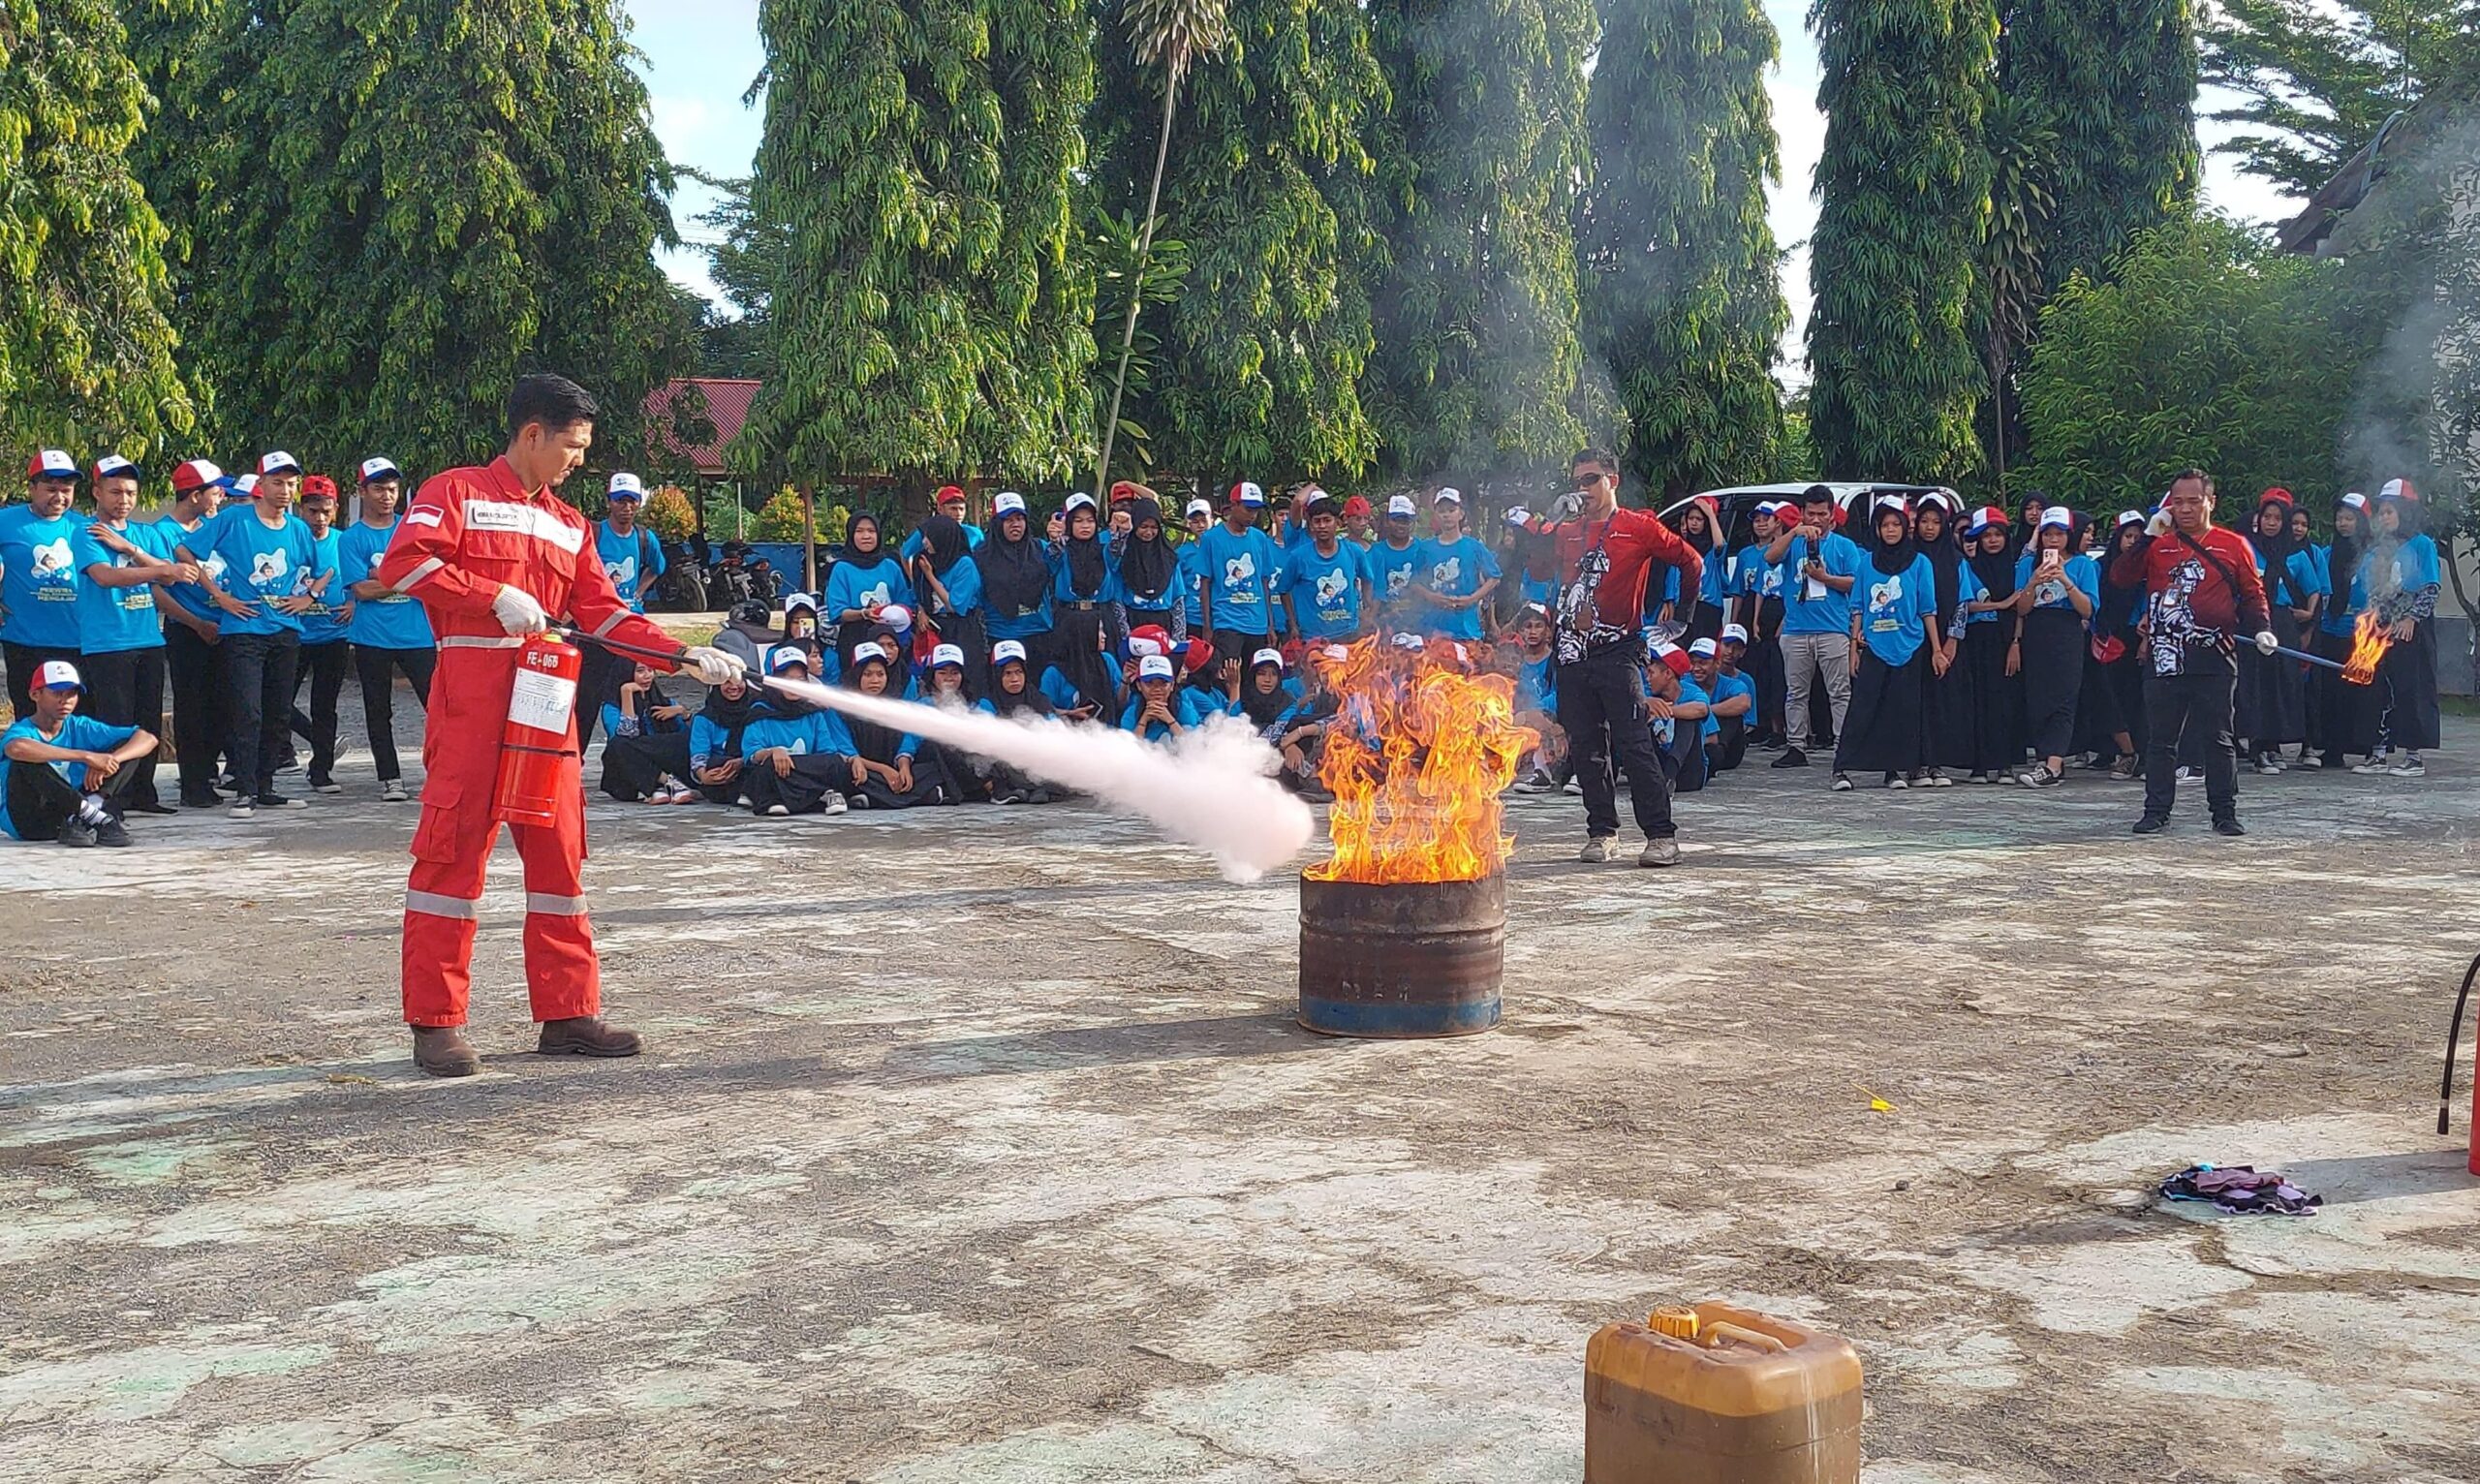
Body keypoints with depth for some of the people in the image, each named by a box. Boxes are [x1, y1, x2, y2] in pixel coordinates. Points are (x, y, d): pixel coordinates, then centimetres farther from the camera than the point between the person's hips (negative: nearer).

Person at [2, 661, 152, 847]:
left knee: (126, 749, -6)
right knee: (25, 761, -31)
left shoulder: (81, 728, 3)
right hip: (27, 822, -4)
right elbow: (16, 748, -40)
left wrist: (111, 760, -26)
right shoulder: (23, 730, -11)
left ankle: (81, 819, -29)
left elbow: (147, 739, -5)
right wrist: (86, 756, -41)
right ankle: (96, 817, -33)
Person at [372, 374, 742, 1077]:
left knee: (559, 851, 6)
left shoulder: (570, 525, 20)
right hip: (472, 696, -6)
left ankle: (567, 1014, 13)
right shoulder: (456, 492, 2)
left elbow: (605, 613, 13)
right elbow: (402, 561, -12)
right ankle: (436, 1023, 1)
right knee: (454, 846, -5)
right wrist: (497, 596, -18)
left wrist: (689, 657, 2)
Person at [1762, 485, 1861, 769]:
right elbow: (1771, 557, -7)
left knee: (1840, 692, -5)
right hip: (1796, 629, 3)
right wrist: (1795, 531, -18)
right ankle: (1796, 747, 13)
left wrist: (1824, 578, -12)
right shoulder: (1792, 542, 13)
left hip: (1834, 630, -2)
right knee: (1796, 692, 7)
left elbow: (1855, 583, 2)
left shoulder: (1844, 545, 9)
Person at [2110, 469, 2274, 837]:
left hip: (2214, 658, -2)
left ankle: (2225, 813, 9)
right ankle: (2157, 811, 13)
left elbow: (2252, 594, 9)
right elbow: (2121, 575, 0)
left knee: (2219, 737, 2)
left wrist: (2261, 629, -7)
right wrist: (2148, 536, -5)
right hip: (2166, 658, 2)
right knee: (2160, 738, 6)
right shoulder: (2158, 545, 10)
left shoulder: (2232, 545, 6)